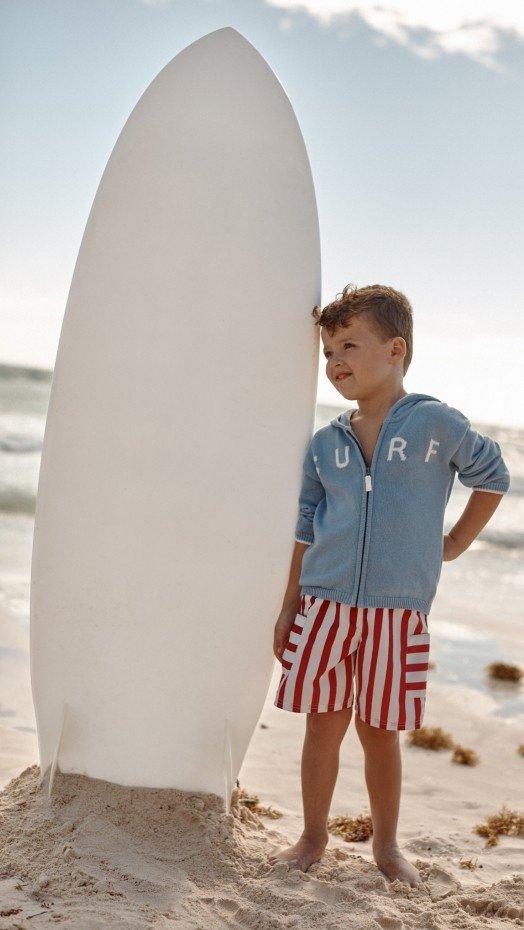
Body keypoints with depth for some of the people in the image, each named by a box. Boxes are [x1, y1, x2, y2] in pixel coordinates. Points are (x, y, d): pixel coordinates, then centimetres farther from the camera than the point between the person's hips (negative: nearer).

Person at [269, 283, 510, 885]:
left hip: (398, 614, -2)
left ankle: (386, 845, 26)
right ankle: (312, 838, 24)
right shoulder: (326, 443, 6)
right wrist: (288, 608, 13)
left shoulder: (438, 424, -4)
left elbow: (492, 476, 12)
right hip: (324, 608, 3)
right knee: (322, 726, 7)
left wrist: (456, 543, 11)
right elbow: (306, 529, 13)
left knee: (379, 733, 8)